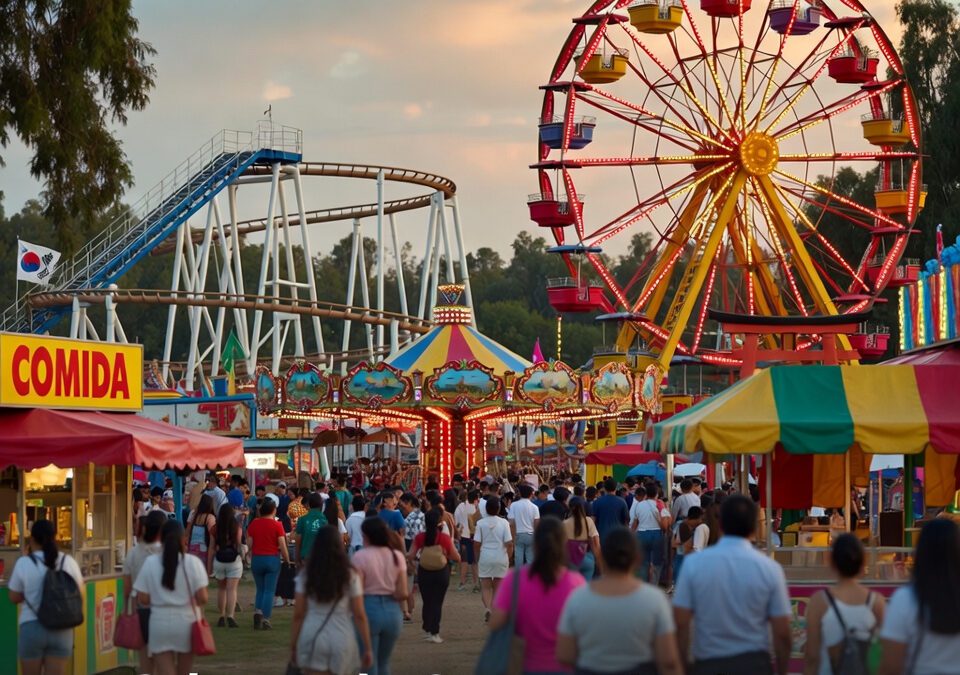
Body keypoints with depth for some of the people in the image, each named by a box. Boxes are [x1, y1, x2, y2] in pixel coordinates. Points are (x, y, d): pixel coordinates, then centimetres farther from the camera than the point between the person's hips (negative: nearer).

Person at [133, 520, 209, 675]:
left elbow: (143, 599, -6)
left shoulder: (150, 563, -6)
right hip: (186, 622, 1)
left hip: (160, 623, -1)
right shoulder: (193, 562, -8)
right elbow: (202, 598, -12)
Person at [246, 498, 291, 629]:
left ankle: (258, 611, -4)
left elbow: (249, 544, 2)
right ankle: (265, 619, -2)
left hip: (256, 559, 3)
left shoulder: (253, 524, 1)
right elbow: (282, 546, -9)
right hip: (272, 559, -3)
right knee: (270, 590, 2)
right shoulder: (277, 525, -9)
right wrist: (287, 560, 3)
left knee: (260, 589, 17)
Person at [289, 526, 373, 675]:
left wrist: (293, 646, 8)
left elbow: (298, 615, 0)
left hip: (312, 638, 0)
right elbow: (359, 616, -3)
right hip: (342, 638, 0)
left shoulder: (306, 574, 0)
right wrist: (367, 648, 3)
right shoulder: (350, 575, -2)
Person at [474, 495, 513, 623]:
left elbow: (476, 543, -5)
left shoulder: (481, 523, -6)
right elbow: (509, 543, -6)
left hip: (485, 558, -1)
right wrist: (508, 558, 7)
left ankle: (487, 607, -18)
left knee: (485, 587, 5)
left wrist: (477, 558, 9)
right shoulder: (503, 523, -5)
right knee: (497, 587, 13)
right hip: (501, 558, 1)